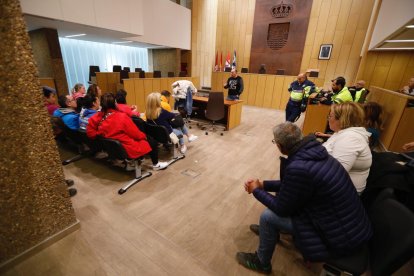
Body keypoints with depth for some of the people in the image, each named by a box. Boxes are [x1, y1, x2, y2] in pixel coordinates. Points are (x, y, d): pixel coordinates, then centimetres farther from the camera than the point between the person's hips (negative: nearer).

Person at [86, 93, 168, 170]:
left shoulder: (96, 118, -8)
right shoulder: (122, 116, -25)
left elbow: (90, 133, 1)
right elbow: (136, 134, -17)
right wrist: (144, 135, 3)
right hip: (128, 149, -7)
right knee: (152, 141, 12)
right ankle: (156, 164, 26)